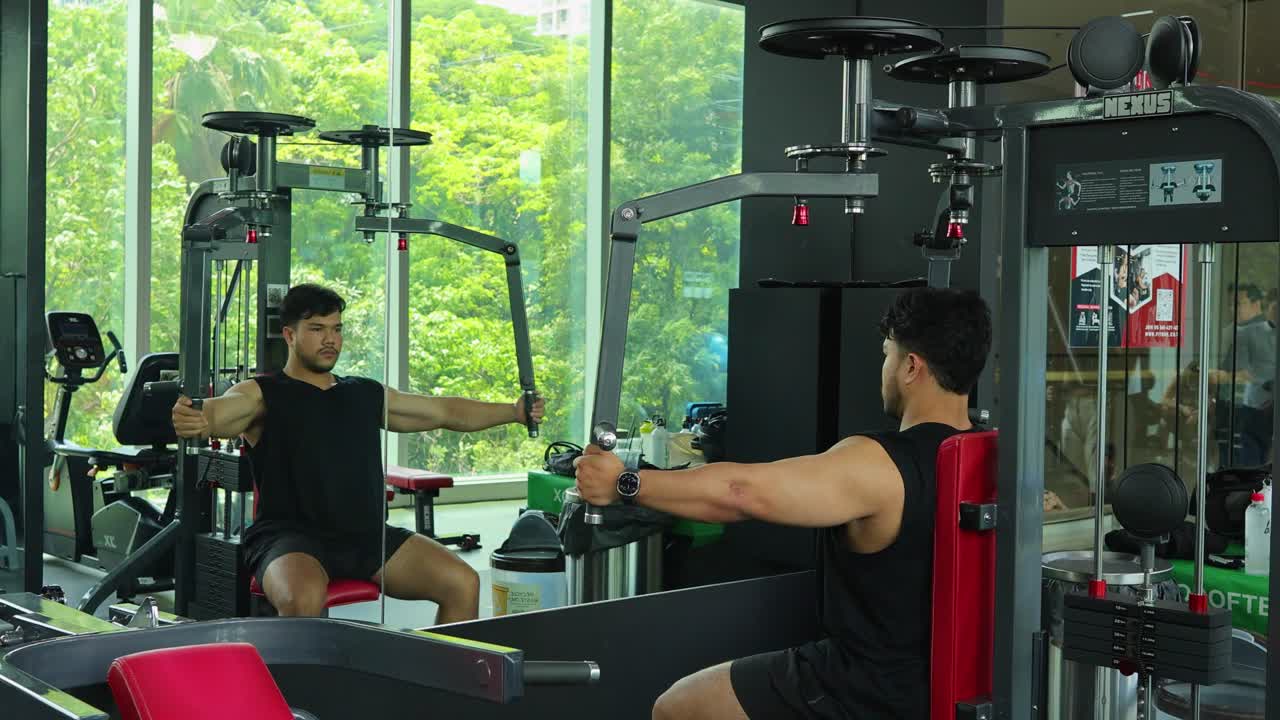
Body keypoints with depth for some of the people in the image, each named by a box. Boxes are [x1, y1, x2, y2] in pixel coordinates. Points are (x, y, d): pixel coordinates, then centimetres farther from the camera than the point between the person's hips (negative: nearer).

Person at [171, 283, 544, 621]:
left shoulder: (368, 395, 20)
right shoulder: (262, 394, 3)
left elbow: (446, 412, 25)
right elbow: (221, 412, -19)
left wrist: (515, 411, 19)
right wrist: (193, 420, -44)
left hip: (366, 536, 5)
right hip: (290, 536, -5)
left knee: (462, 584, -14)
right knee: (304, 600, -39)